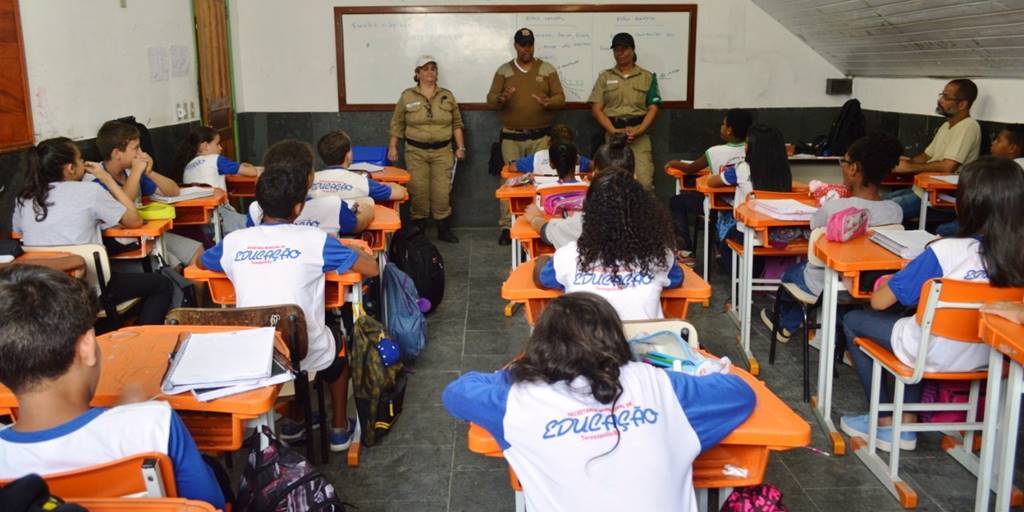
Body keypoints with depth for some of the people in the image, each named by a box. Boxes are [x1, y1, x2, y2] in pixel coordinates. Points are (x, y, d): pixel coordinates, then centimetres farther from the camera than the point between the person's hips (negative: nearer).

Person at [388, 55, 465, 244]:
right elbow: (397, 124, 5)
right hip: (416, 152, -1)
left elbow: (456, 123, 10)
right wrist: (392, 147, 0)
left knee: (442, 192, -1)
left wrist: (461, 147, 4)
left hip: (442, 152, 1)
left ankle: (444, 230, 9)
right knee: (418, 192, 0)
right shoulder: (407, 96, 2)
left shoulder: (447, 96, 7)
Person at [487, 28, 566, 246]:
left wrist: (548, 102, -19)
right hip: (511, 137, 0)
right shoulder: (503, 70, 7)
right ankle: (507, 226, 4)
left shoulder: (547, 69, 7)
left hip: (541, 136, 0)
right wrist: (501, 99, -21)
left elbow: (560, 97, 4)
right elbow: (490, 100, 2)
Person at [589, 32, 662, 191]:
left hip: (639, 133, -1)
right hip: (613, 133, 1)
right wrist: (614, 131, -9)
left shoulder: (647, 77, 13)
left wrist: (639, 131, -11)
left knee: (644, 181, -14)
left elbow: (653, 108, 6)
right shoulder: (605, 77, 13)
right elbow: (596, 108, 5)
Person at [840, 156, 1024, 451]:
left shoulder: (945, 252, -26)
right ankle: (908, 421, 28)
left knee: (852, 321, 17)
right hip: (985, 357, 6)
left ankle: (885, 422, 22)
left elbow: (879, 302, -20)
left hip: (936, 357, -6)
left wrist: (894, 279, 3)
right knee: (918, 312, 33)